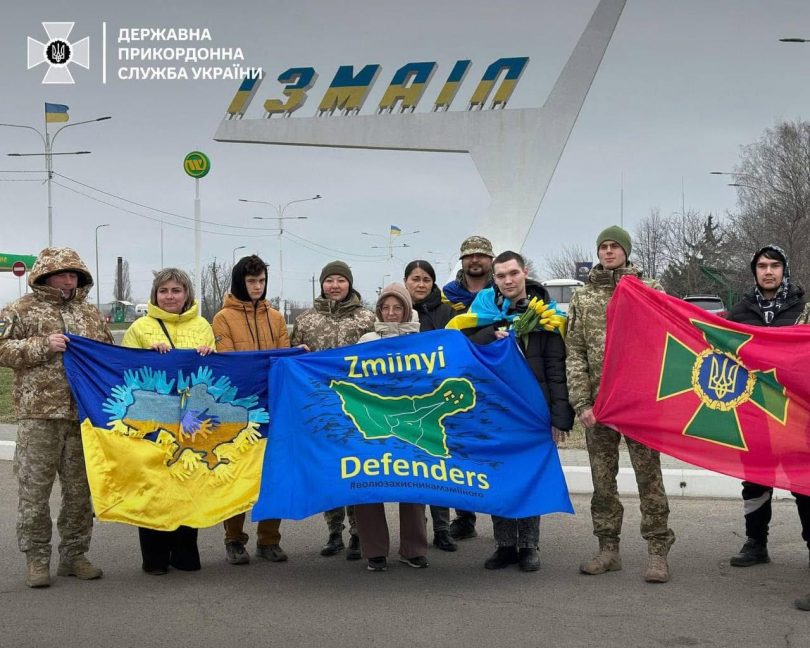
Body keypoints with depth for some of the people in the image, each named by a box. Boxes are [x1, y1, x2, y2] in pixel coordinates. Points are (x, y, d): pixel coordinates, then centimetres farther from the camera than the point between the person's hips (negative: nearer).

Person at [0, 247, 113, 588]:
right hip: (39, 413, -4)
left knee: (80, 489, 8)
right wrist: (43, 346, -13)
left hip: (84, 415, 4)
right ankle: (36, 558, 9)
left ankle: (74, 554, 20)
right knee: (35, 488, -2)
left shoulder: (90, 313, 16)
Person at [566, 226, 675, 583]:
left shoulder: (649, 289, 5)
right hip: (599, 401, 3)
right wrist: (581, 402, -2)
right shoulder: (582, 298, 10)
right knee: (602, 478, 7)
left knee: (648, 474, -2)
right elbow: (574, 354, 7)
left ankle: (657, 551, 3)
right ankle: (608, 548, 16)